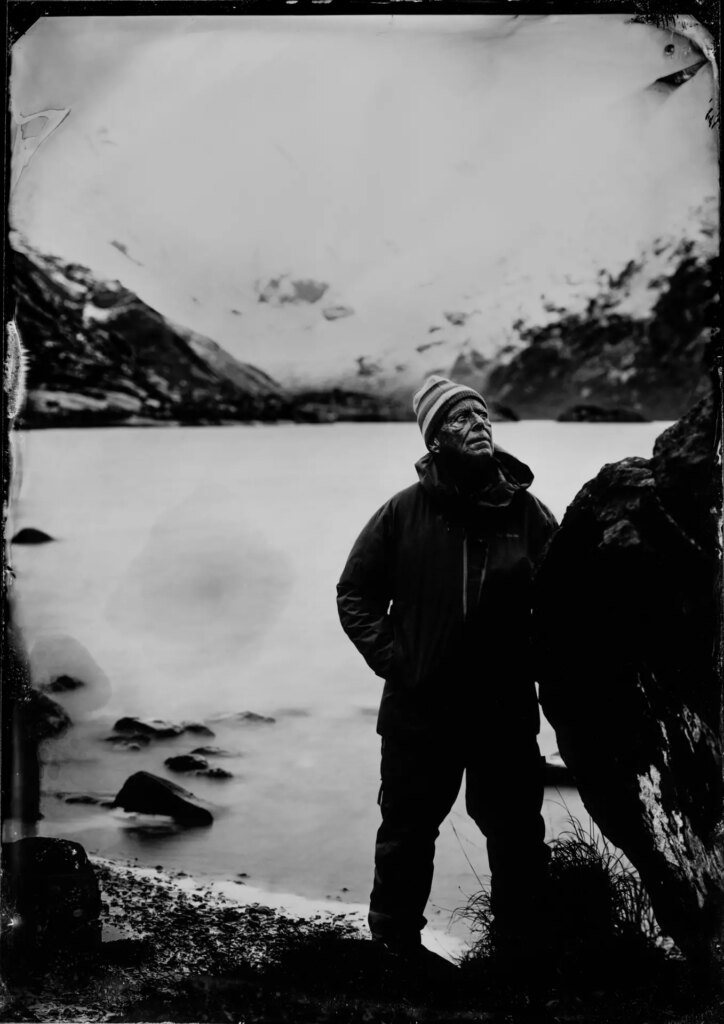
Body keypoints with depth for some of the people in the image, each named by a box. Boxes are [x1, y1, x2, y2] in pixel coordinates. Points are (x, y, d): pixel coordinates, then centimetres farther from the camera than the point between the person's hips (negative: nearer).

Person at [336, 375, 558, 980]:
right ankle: (396, 942, 29)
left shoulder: (526, 512, -3)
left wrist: (530, 661, -6)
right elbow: (355, 594, 3)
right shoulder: (405, 512, -5)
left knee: (517, 834, 10)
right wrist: (393, 660, -5)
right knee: (407, 832, 12)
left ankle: (524, 944, 28)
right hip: (419, 710, -1)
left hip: (507, 711, 1)